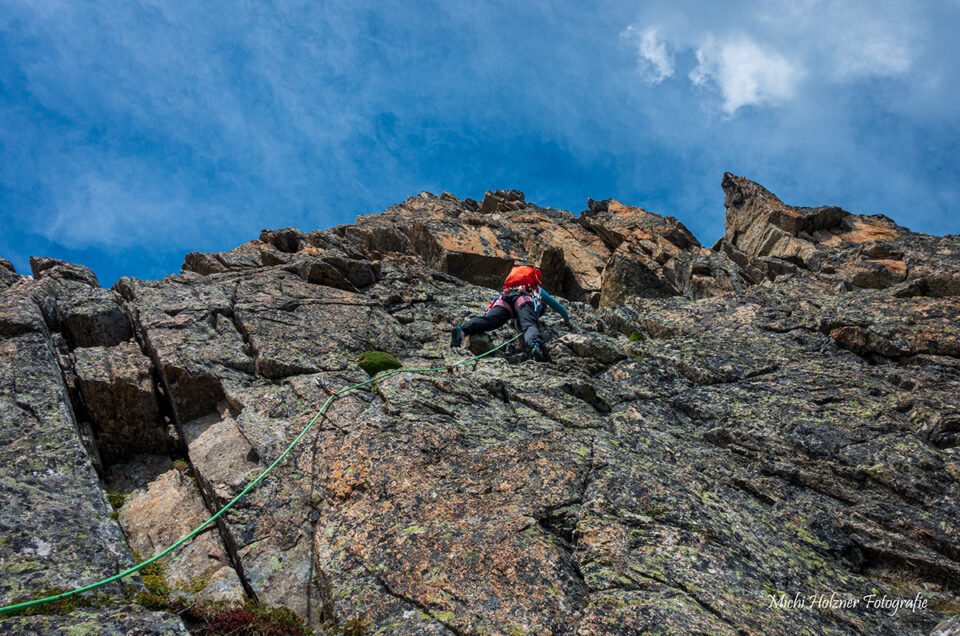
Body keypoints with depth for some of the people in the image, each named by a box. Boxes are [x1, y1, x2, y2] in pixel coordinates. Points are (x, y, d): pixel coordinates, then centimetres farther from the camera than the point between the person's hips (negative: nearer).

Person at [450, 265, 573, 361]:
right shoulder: (539, 290, 45)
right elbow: (557, 307, 55)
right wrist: (567, 320, 72)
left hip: (504, 298, 3)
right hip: (524, 299, -3)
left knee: (488, 320, -23)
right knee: (530, 325, -29)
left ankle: (463, 329, -53)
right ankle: (534, 344, -64)